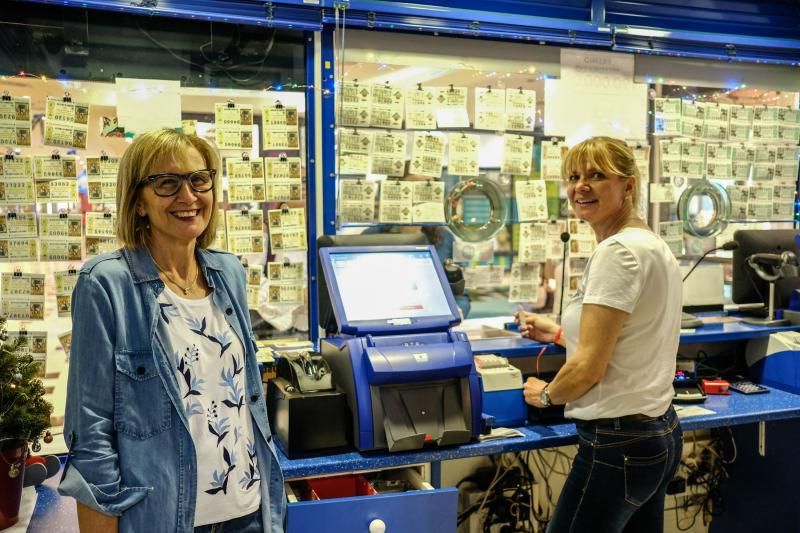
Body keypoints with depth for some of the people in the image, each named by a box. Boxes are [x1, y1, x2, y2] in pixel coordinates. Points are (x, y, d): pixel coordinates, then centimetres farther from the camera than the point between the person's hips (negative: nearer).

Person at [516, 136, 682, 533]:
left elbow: (589, 367, -19)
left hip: (618, 443, -10)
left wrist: (545, 394, -1)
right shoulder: (650, 244, 12)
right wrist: (559, 333, 22)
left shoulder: (617, 251, -19)